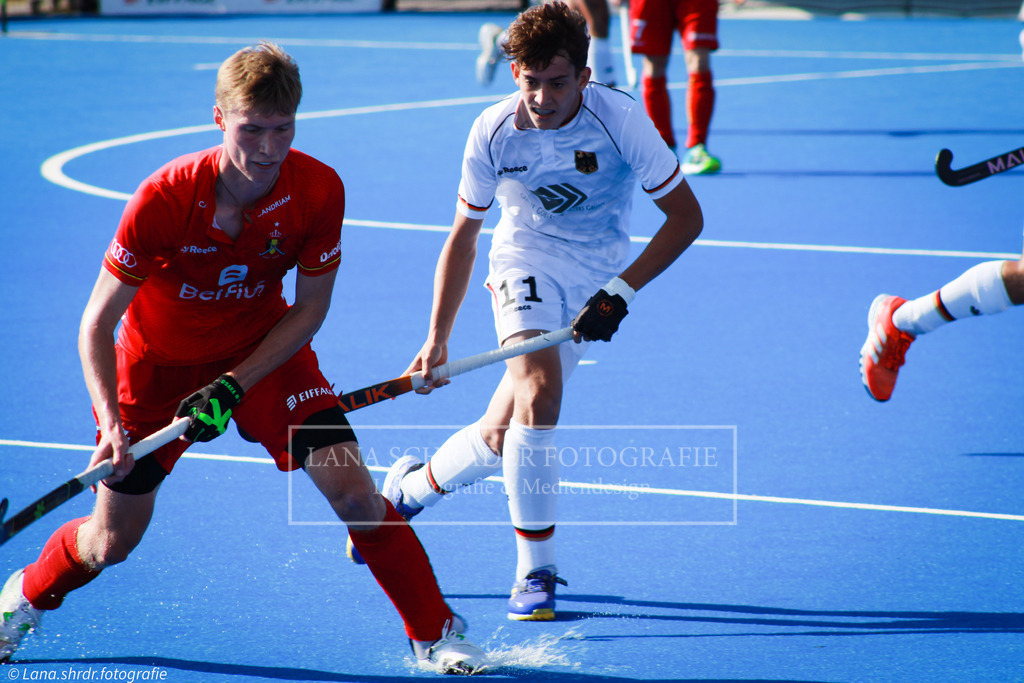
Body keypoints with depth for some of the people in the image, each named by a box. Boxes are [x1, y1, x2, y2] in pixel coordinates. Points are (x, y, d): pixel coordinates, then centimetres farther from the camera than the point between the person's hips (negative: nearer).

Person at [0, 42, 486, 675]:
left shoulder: (319, 190, -24)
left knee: (354, 492, -16)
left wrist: (236, 385, -22)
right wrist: (110, 422, -35)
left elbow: (310, 308, -11)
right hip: (158, 361, -1)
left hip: (265, 349, 1)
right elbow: (98, 321, -23)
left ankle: (436, 633, 1)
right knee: (111, 543, 6)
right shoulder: (164, 198, -30)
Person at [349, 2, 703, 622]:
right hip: (525, 262, 0)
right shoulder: (494, 131, -13)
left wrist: (621, 292, -19)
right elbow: (463, 237, 0)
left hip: (596, 282, 0)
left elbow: (686, 216, -10)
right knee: (538, 394, -28)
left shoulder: (621, 119, -18)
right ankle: (535, 572, -18)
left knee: (500, 440, -5)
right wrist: (437, 340, -3)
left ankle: (408, 489, 26)